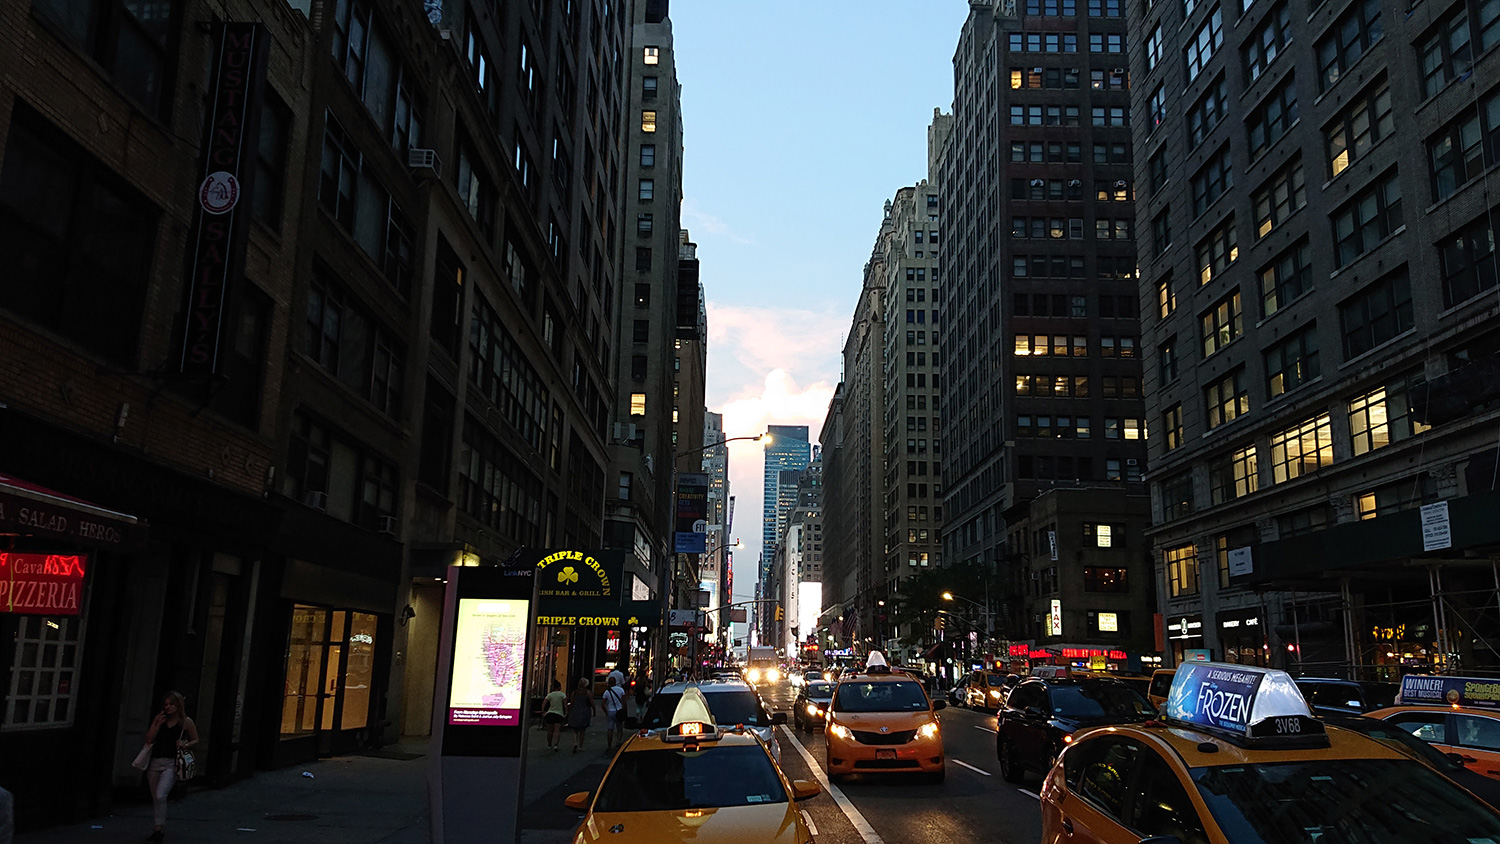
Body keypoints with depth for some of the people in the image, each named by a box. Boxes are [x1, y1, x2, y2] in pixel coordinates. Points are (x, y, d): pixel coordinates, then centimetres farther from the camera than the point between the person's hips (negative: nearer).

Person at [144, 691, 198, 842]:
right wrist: (158, 724, -8)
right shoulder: (159, 718, 8)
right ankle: (157, 830, 26)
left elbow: (195, 741, 9)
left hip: (171, 763, -4)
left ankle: (158, 830, -10)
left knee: (160, 796, -19)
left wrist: (186, 745, -11)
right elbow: (149, 739, 3)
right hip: (155, 762, 4)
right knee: (155, 798, 11)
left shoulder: (186, 722, 0)